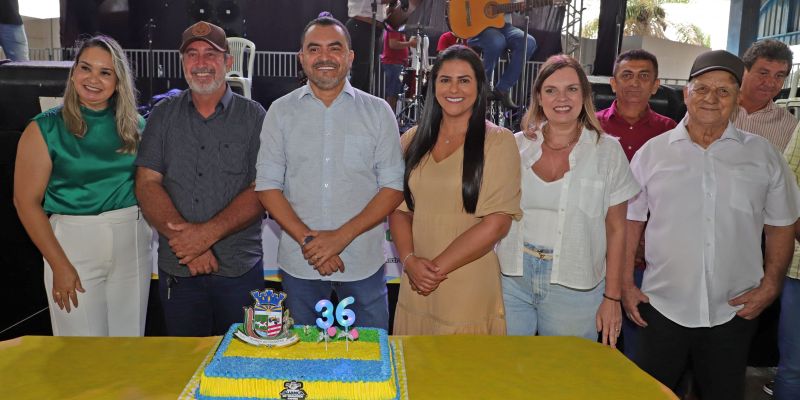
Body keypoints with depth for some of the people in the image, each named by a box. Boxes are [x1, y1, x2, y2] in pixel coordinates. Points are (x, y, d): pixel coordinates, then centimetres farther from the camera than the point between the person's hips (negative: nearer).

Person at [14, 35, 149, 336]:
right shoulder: (45, 128, -4)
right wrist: (60, 265, -10)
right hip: (73, 242, -3)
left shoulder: (135, 126, 5)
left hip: (133, 240, 3)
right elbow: (27, 201, -5)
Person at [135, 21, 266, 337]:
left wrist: (208, 233, -19)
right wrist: (186, 239, -14)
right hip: (176, 270, 2)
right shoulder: (164, 115, 7)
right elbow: (147, 184, -1)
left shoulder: (252, 116, 0)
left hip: (239, 270, -2)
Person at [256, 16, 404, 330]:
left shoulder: (378, 112, 2)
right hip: (299, 263, 1)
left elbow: (393, 187, -2)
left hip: (364, 263, -1)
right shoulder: (281, 112, 4)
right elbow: (267, 186, 1)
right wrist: (307, 240, -12)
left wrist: (341, 236, -13)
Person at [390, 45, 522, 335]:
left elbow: (497, 222, -12)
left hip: (470, 289, -4)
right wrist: (410, 260, -11)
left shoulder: (498, 141, -6)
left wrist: (438, 267, -12)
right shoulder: (413, 140, 8)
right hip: (415, 288, 4)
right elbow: (398, 209, 6)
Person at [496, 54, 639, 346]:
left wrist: (612, 297, -2)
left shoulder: (607, 151, -1)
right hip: (511, 278, 2)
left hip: (574, 287, -1)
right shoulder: (517, 145, 3)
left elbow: (616, 229, 0)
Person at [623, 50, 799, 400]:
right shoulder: (653, 151, 0)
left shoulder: (763, 155, 2)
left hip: (733, 312, 1)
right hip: (661, 308, 0)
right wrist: (625, 285, -1)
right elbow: (631, 220, 3)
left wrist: (769, 287, -2)